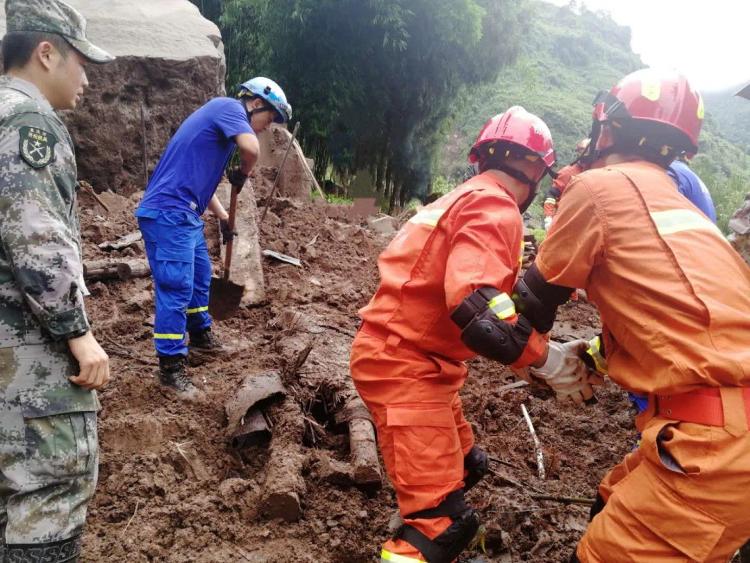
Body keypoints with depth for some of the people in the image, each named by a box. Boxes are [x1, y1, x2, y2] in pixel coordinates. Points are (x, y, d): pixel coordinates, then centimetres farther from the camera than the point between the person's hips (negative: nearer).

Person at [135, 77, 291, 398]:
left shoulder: (224, 122, 22)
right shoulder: (228, 107, -6)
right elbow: (251, 148, -26)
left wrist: (223, 218, 30)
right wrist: (243, 173, -5)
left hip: (184, 214, 10)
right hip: (168, 213, -10)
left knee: (200, 275, 22)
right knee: (176, 287, -9)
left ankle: (200, 335, 42)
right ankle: (171, 370, -3)